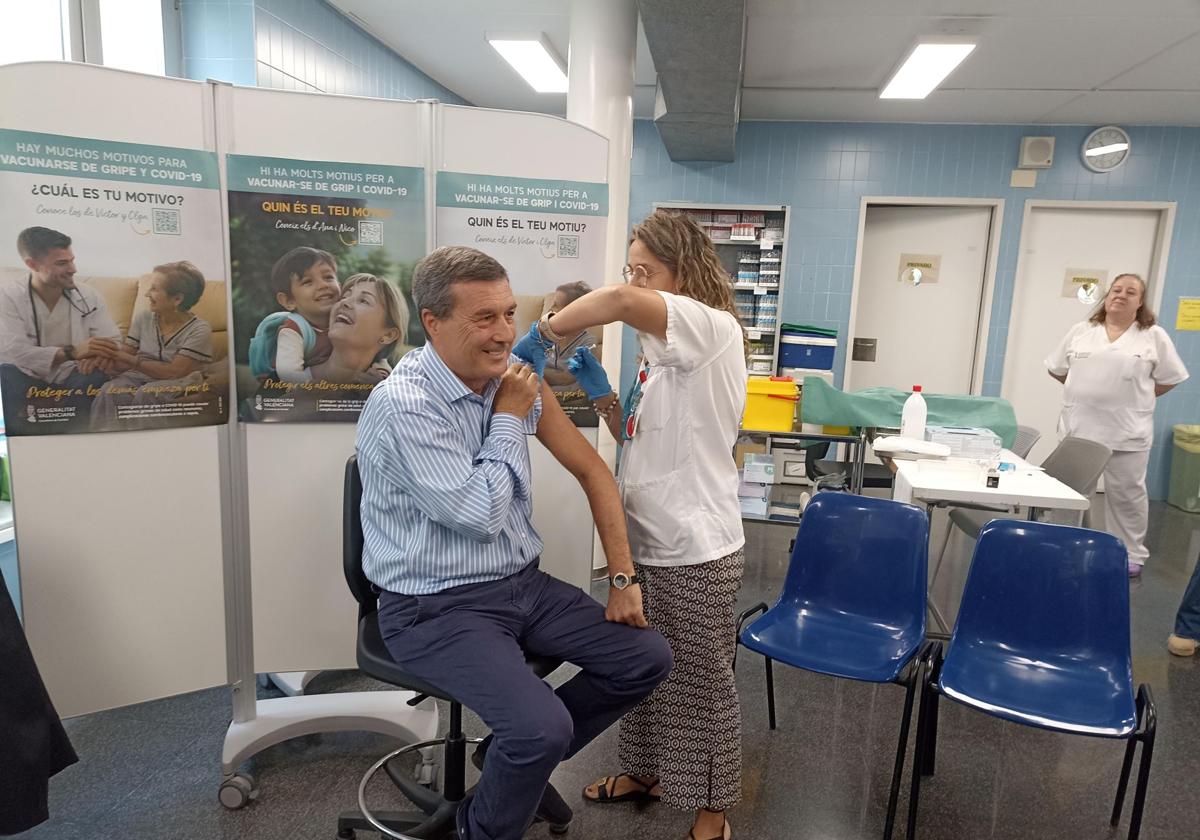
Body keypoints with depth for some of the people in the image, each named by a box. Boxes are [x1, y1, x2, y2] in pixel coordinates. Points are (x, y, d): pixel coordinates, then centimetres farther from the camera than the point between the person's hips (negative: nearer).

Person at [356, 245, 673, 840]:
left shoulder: (516, 381, 0)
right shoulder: (402, 404, -21)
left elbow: (591, 470, 4)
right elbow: (482, 514, -22)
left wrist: (623, 576, 2)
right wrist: (508, 419, -12)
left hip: (523, 584, 7)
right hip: (436, 608, -7)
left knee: (646, 658, 1)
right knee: (543, 728, -25)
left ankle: (520, 757, 22)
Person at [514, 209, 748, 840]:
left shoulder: (715, 328, -16)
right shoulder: (665, 351, 12)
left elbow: (621, 301, -35)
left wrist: (540, 334, -24)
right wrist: (601, 394, -1)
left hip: (696, 548, -8)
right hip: (645, 539, 8)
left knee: (701, 678, 10)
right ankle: (645, 771, 44)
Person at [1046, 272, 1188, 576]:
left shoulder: (1154, 336, 1)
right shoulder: (1081, 331, 6)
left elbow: (1170, 378, 5)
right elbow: (1056, 368, 12)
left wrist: (1137, 398, 2)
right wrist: (1084, 392, 8)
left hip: (1127, 433, -2)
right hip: (1079, 427, 2)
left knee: (1127, 494, 6)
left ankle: (1131, 554, 20)